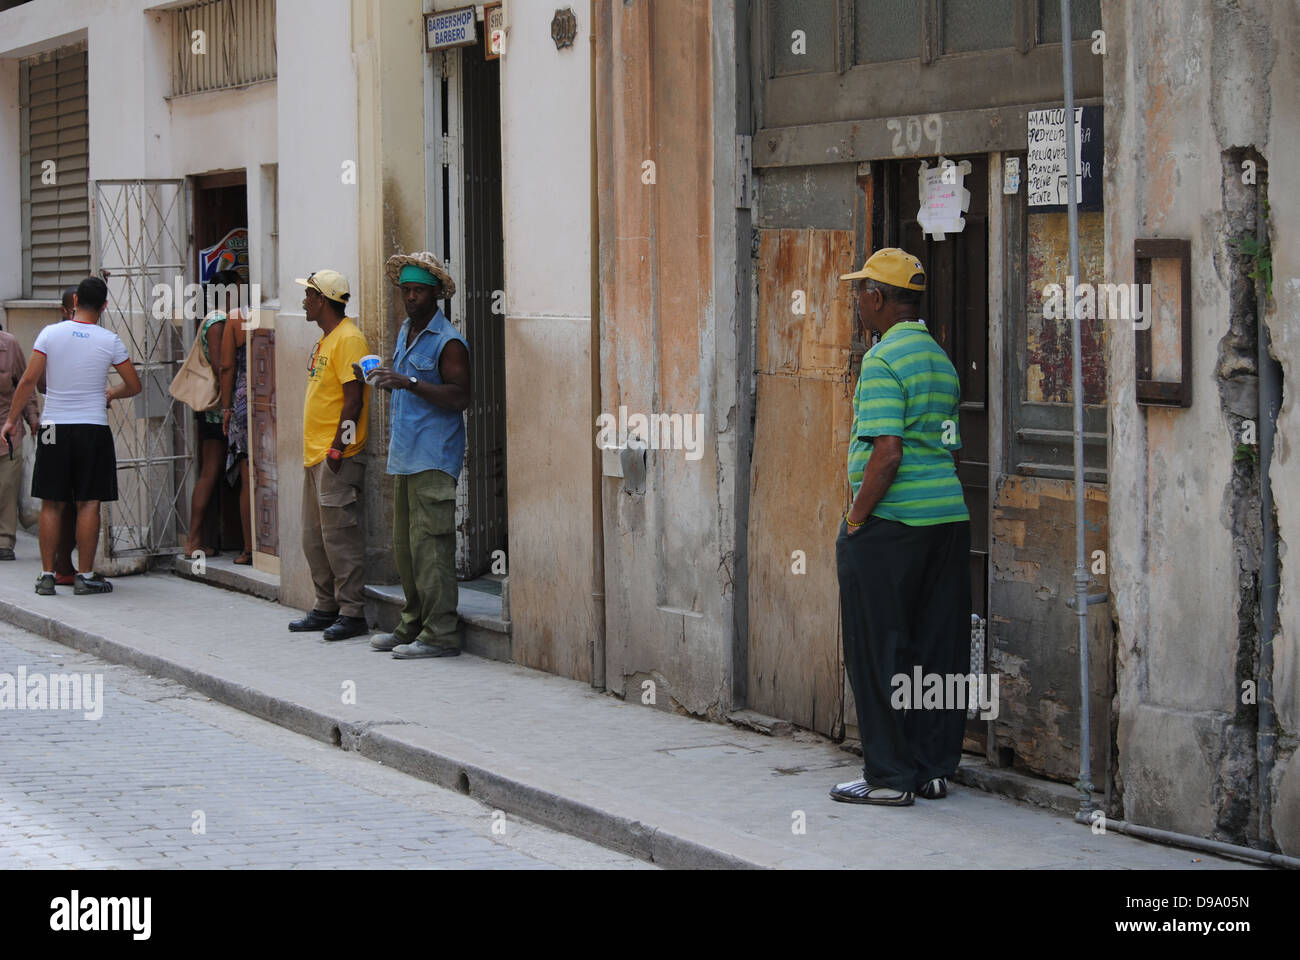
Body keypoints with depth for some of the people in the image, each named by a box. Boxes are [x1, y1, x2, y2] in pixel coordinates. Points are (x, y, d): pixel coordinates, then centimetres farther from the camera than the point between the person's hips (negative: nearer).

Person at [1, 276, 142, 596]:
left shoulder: (51, 333, -2)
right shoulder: (109, 341, -3)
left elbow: (29, 380, -5)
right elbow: (134, 386, 4)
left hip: (54, 428, 1)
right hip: (93, 428, -1)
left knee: (51, 504, 7)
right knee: (89, 503, 2)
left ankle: (47, 576, 8)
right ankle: (85, 576, 3)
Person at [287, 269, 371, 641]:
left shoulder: (348, 339, -12)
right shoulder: (325, 340, 18)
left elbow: (353, 400, -18)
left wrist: (338, 448, -20)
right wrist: (317, 449, 19)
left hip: (337, 457, -10)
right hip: (315, 455, 10)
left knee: (339, 534, -9)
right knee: (315, 538, 12)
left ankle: (352, 612, -5)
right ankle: (327, 608, 18)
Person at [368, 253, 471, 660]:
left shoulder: (448, 341, -10)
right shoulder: (405, 332, 17)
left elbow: (459, 397, -19)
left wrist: (409, 383, -25)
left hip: (434, 458, -9)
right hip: (404, 456, 9)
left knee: (429, 543, -10)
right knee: (404, 545, 11)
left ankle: (440, 634, -8)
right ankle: (413, 625, 19)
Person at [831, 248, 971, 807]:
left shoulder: (884, 360, -13)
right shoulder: (940, 357, 14)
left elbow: (887, 453, -21)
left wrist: (855, 520, -12)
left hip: (889, 527, -8)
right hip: (948, 516, 9)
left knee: (877, 654, 0)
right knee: (937, 650, 11)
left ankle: (889, 776, 3)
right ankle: (934, 769, 16)